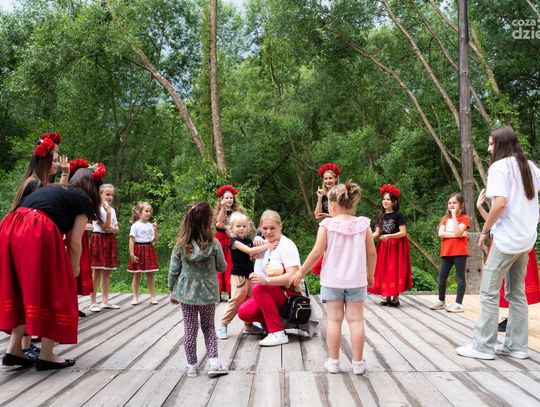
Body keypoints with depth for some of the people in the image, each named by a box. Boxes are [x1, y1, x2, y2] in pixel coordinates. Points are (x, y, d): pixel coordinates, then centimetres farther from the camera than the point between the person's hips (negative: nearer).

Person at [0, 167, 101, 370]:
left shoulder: (50, 188, 33)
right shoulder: (84, 200, 14)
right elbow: (74, 243, 9)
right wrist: (74, 270, 26)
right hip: (38, 235, -7)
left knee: (22, 291, 20)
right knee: (53, 293, 6)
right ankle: (46, 355, 9)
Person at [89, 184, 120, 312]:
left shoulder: (112, 210, 14)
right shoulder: (97, 208, -7)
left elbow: (116, 228, 11)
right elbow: (104, 226, -14)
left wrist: (112, 229, -11)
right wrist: (108, 212, -21)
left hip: (110, 241, 7)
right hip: (99, 239, -7)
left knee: (107, 272, 9)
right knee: (97, 271, -6)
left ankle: (105, 300, 15)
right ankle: (93, 302, -1)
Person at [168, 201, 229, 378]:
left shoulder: (180, 245, -8)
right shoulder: (214, 244, -13)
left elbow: (174, 270, -2)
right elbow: (222, 267, -1)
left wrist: (171, 291, 11)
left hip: (186, 292, 1)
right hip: (208, 292, -1)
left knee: (190, 329, 11)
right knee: (208, 326, 17)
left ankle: (191, 366, 18)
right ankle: (213, 361, 9)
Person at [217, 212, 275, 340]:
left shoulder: (249, 241, 13)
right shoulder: (234, 241, -11)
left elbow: (254, 255, 18)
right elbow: (249, 251, -22)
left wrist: (264, 245, 1)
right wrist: (266, 246, -18)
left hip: (249, 275, 8)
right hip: (238, 276, -8)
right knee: (236, 300, -11)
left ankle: (248, 325, 25)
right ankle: (223, 326, -1)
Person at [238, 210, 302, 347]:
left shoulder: (287, 245, -14)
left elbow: (292, 276, -27)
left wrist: (266, 280, -36)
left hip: (291, 293, -6)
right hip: (271, 293, 7)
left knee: (259, 289, -31)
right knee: (244, 312, -14)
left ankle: (278, 334, -23)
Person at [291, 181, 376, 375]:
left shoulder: (327, 224, -8)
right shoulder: (363, 224, -1)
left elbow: (317, 252, -9)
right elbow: (372, 253, 2)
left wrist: (301, 272, 2)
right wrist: (370, 274, 17)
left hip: (332, 280, -1)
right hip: (356, 281, 2)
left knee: (334, 320, 6)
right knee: (356, 320, 6)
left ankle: (333, 362, 12)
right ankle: (358, 363, 12)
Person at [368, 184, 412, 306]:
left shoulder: (398, 215, -8)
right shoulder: (382, 216, 9)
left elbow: (403, 232, -13)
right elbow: (377, 233, 8)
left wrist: (389, 236, -24)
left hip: (396, 246, -6)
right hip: (384, 246, 6)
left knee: (395, 271, -5)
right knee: (384, 271, 4)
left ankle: (396, 298, 1)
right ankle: (387, 296, 11)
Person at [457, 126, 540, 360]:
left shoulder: (499, 166, -11)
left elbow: (501, 203, -21)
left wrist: (485, 230, -12)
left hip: (506, 238, -8)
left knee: (489, 292, -2)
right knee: (517, 293, 13)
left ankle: (483, 346, 2)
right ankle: (517, 345, 17)